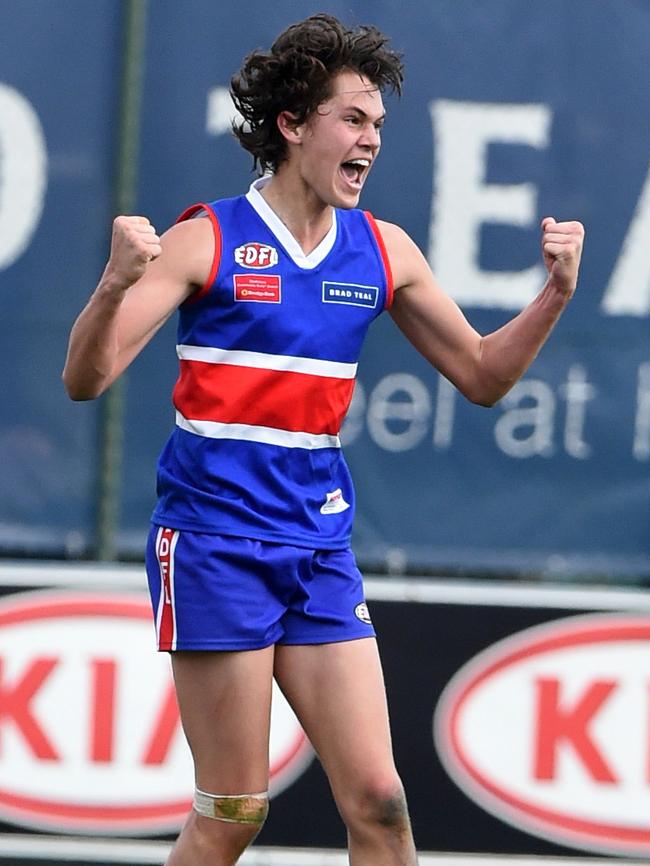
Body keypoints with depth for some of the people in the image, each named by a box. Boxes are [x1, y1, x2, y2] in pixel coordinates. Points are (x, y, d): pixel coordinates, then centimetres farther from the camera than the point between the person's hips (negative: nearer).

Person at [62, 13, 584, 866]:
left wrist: (554, 295, 0)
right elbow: (86, 379, -11)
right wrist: (116, 284, -30)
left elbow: (481, 375, 16)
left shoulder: (383, 250, 7)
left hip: (319, 545, 5)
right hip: (214, 542, -5)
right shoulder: (207, 241, -7)